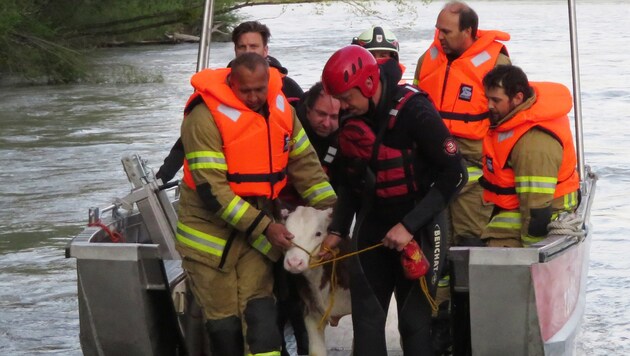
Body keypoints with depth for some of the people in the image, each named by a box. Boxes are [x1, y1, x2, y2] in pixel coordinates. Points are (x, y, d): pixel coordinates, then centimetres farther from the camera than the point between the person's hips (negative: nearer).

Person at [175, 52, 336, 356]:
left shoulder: (280, 108, 0)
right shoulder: (206, 117, -19)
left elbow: (305, 164, 9)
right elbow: (211, 191, -22)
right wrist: (265, 226, -22)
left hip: (257, 232, 4)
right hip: (211, 232, -4)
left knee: (260, 315, -8)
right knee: (225, 326, -1)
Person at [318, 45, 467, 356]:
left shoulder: (414, 112, -20)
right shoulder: (351, 119, -1)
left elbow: (454, 175, -19)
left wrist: (409, 225, -21)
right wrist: (337, 230, 6)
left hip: (417, 229, -5)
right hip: (371, 225, 5)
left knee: (415, 320, -2)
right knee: (367, 318, 3)